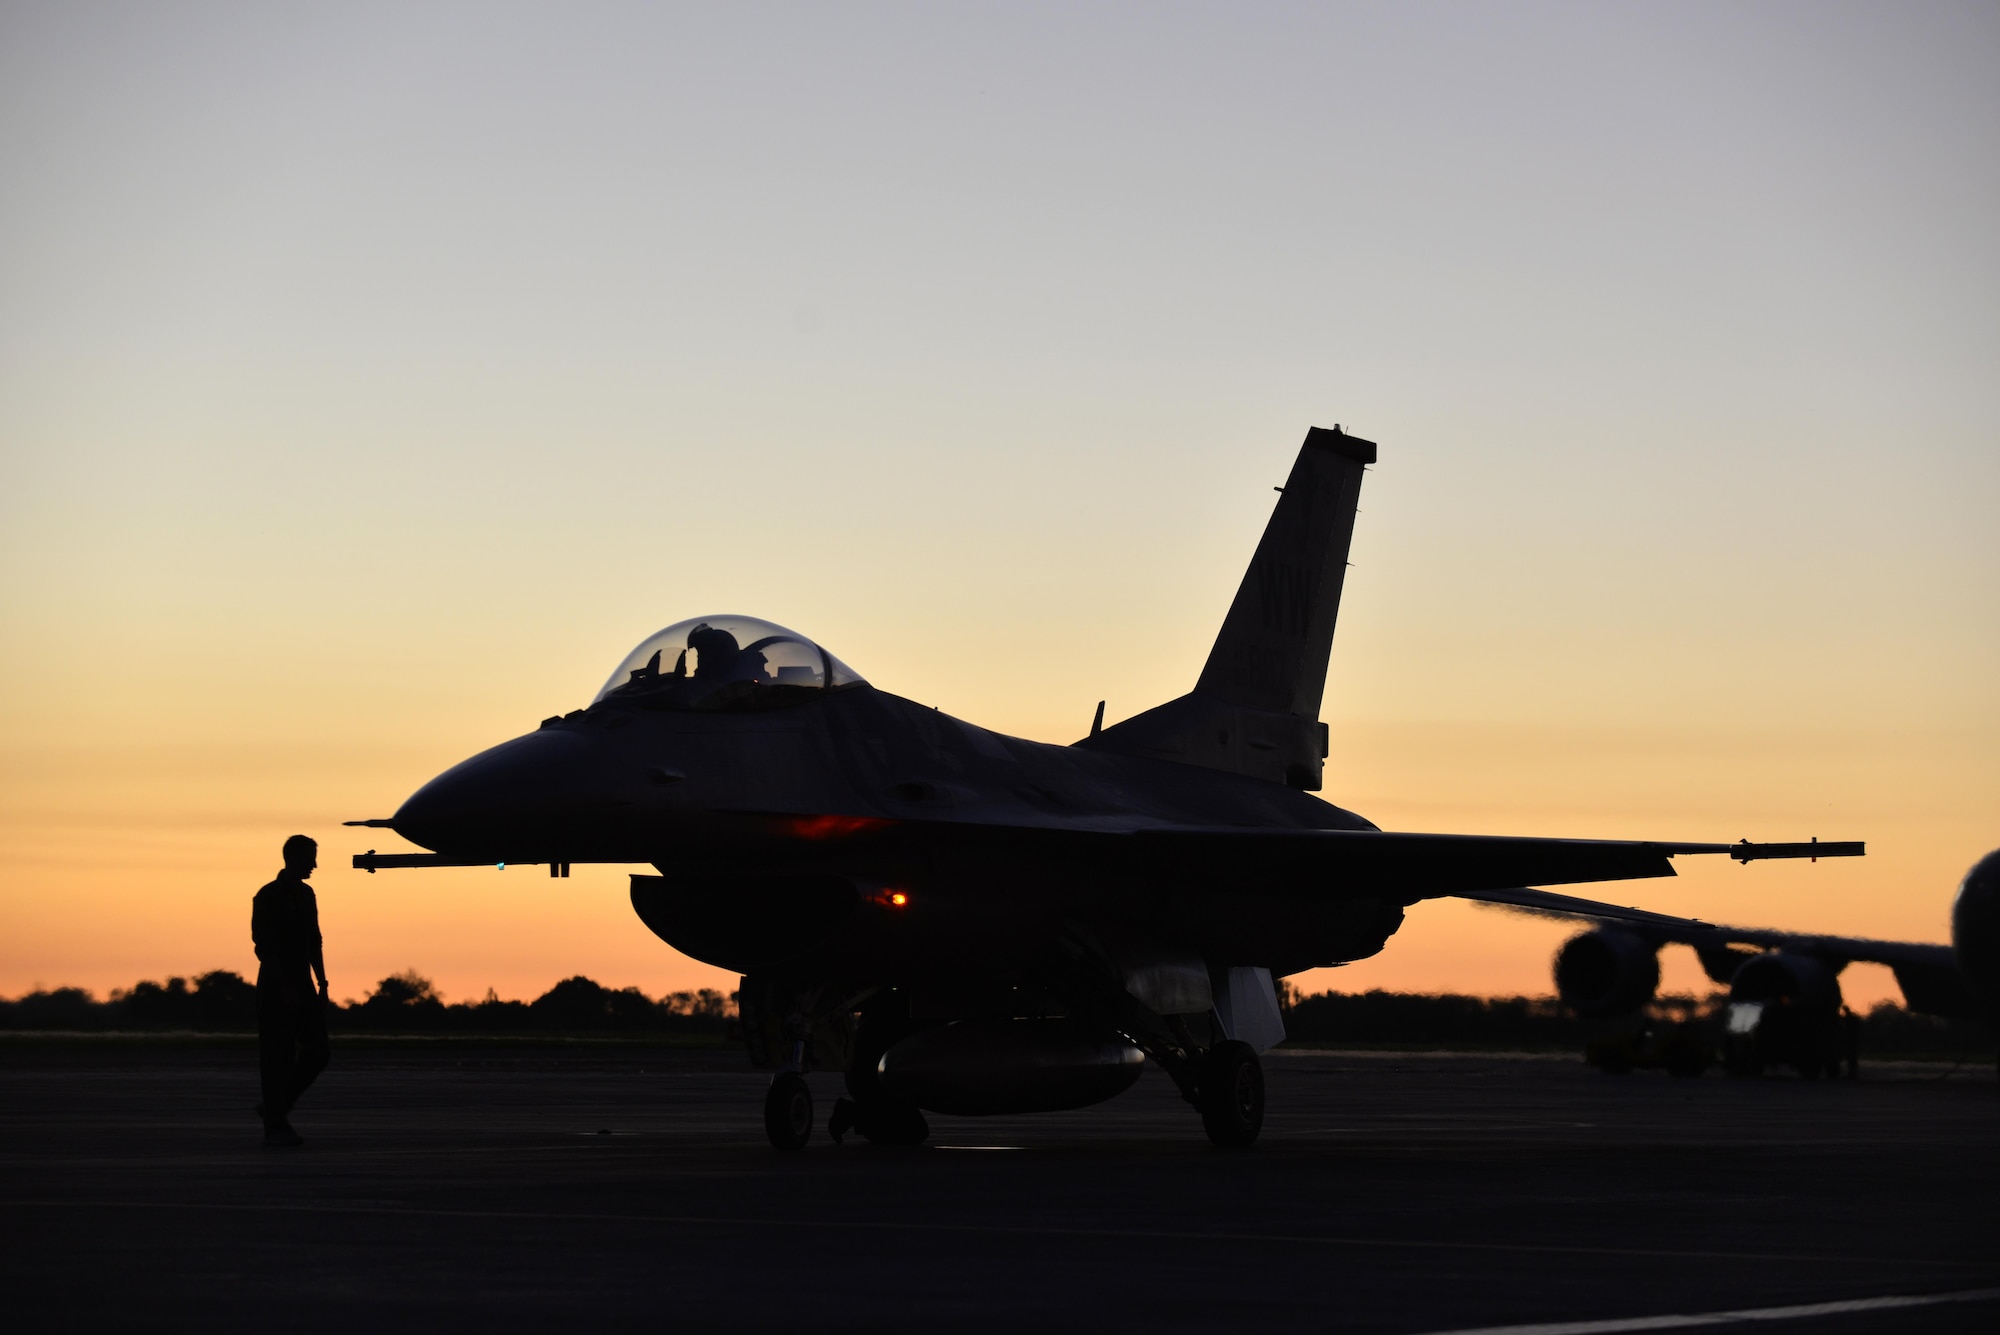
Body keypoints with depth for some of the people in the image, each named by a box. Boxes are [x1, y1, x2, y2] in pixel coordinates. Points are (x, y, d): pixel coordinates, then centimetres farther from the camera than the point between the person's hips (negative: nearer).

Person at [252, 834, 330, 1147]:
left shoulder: (306, 895, 13)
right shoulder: (268, 897, -9)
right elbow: (263, 946, -14)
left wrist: (322, 983, 11)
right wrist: (284, 989, -21)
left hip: (303, 988, 7)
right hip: (276, 990, -7)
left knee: (317, 1053, 2)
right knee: (278, 1058, -5)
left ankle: (275, 1107, 17)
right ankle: (275, 1127, 1)